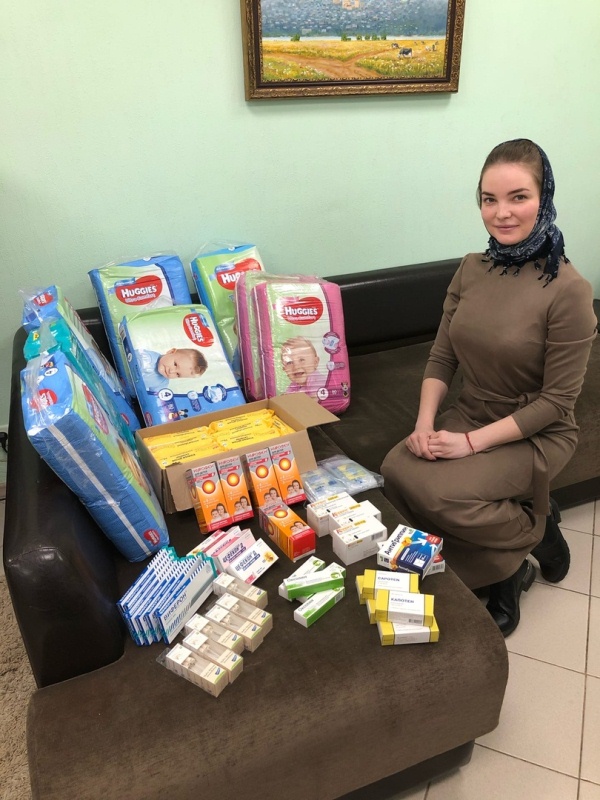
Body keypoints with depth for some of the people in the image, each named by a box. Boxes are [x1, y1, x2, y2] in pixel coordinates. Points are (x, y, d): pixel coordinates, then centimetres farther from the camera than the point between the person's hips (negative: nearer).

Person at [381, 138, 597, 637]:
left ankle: (535, 531, 6)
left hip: (535, 435, -5)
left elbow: (557, 401, -17)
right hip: (468, 414, 6)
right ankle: (503, 569, 3)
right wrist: (425, 421, -14)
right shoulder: (471, 269, -1)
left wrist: (472, 442, -22)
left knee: (434, 492, -27)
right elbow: (441, 358, 2)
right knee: (397, 470, -20)